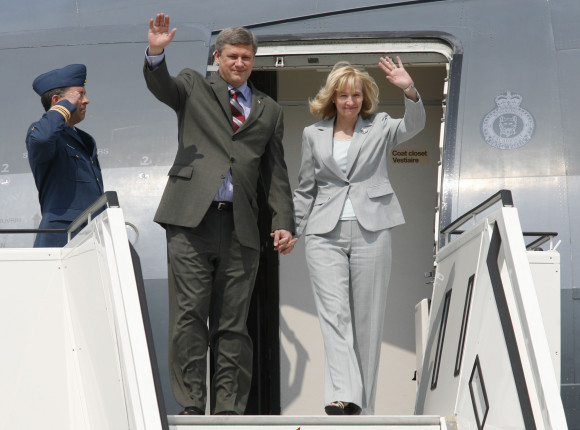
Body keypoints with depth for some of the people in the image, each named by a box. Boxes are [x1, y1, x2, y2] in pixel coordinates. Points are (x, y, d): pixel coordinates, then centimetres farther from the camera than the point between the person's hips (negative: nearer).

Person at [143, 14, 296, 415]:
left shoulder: (269, 110, 19)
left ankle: (228, 409, 6)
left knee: (232, 322, 3)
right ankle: (192, 405, -3)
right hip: (191, 220, -2)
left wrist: (284, 222, 7)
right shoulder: (194, 87, 13)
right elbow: (160, 86, -8)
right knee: (189, 314, -7)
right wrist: (156, 53, -29)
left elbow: (276, 172, 18)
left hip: (240, 227, 2)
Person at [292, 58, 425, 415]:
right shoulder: (314, 134, 13)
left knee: (367, 319, 1)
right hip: (326, 235, 1)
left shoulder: (380, 127, 8)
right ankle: (343, 396, -25)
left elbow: (415, 125, -12)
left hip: (371, 232, -1)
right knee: (334, 314, -13)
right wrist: (292, 229, 13)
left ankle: (363, 405, 8)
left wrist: (410, 91, -28)